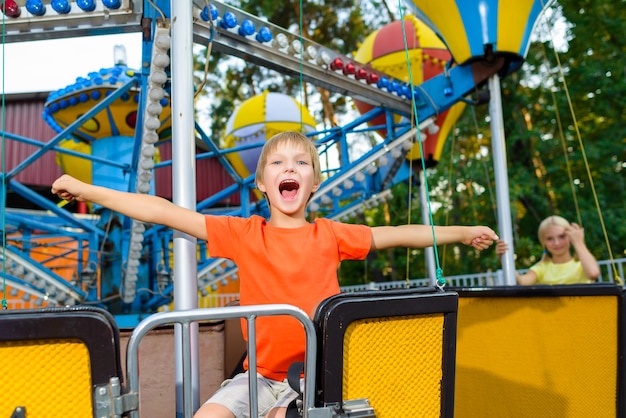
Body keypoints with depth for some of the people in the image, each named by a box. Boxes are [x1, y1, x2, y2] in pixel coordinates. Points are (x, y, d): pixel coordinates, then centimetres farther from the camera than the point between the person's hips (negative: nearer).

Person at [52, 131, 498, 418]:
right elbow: (165, 212, -6)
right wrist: (87, 190, -6)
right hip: (262, 374, 0)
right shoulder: (244, 234, -4)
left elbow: (396, 234, 8)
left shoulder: (330, 235, 0)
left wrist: (462, 232, 12)